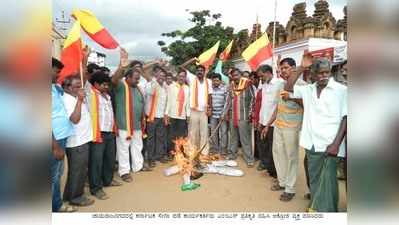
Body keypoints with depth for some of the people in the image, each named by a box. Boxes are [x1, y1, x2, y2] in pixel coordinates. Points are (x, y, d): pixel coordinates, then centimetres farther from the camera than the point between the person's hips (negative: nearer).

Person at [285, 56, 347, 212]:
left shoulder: (342, 90, -3)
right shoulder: (308, 89, 11)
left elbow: (346, 118, -6)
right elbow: (288, 88, 6)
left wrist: (336, 144, -13)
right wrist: (301, 67, 0)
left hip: (329, 145, -4)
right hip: (312, 143, 5)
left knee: (327, 182, -3)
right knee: (314, 179, 15)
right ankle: (316, 207, 31)